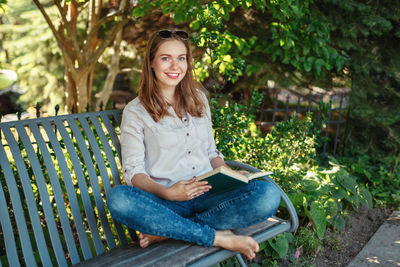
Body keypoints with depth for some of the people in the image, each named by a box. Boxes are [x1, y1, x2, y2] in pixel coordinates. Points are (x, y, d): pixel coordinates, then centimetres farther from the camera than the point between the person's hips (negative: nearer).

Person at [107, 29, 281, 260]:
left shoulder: (199, 99, 18)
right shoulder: (135, 112, 4)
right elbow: (133, 172, -3)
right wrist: (167, 192, -23)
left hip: (207, 197, 3)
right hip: (165, 203, -3)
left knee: (269, 194, -26)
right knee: (119, 199, -36)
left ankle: (169, 231, -20)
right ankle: (219, 237, -26)